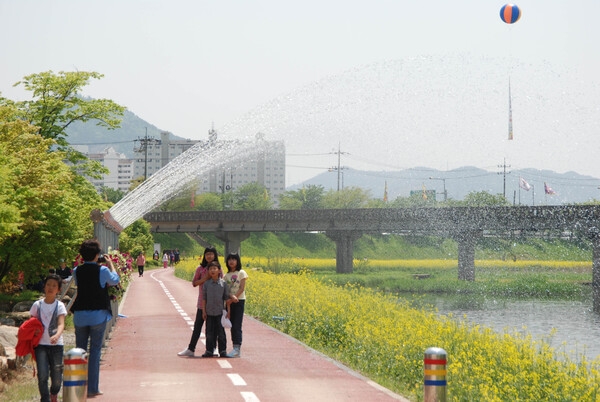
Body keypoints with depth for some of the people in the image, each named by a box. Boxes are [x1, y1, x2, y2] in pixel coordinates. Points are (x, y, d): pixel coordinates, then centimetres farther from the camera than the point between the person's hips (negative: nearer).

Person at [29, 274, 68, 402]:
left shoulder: (59, 306, -1)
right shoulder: (37, 305, 4)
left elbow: (61, 324, -15)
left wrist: (57, 335, -35)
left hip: (56, 345, 0)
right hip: (40, 344, 0)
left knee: (56, 377, 4)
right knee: (42, 375, -14)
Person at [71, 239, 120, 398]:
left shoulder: (77, 271, 0)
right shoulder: (102, 270, -9)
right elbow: (115, 280, 10)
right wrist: (110, 264, 24)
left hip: (80, 315, 3)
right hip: (98, 315, -3)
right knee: (95, 351, 1)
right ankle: (92, 388, 1)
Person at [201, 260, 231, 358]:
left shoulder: (223, 283, -1)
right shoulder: (206, 284, 2)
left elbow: (227, 298, 3)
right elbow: (203, 298, 5)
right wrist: (203, 311, 1)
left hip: (220, 312, -1)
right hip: (209, 312, 1)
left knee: (221, 332, 3)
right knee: (209, 332, 5)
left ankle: (223, 351, 9)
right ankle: (209, 350, 12)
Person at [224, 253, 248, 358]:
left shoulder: (241, 273, 0)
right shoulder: (226, 275, 12)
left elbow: (242, 288, -8)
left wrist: (234, 298, -17)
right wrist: (231, 296, -18)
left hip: (239, 301, -5)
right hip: (229, 302, 5)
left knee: (236, 326, -11)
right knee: (232, 326, 4)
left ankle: (237, 349, -14)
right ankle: (235, 348, 7)